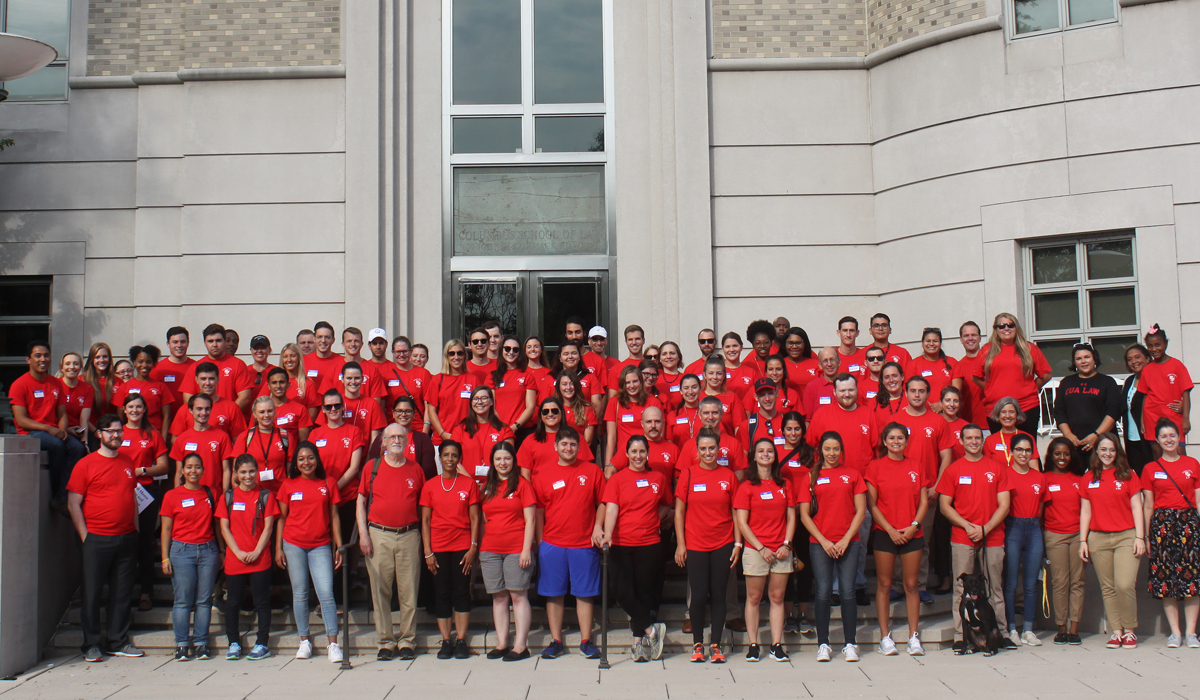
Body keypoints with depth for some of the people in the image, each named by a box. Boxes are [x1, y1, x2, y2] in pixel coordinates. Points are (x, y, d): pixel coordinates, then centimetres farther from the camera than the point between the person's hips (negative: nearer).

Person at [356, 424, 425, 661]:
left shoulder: (416, 469, 9)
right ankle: (385, 642, 11)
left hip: (409, 536, 0)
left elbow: (423, 503, 13)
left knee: (409, 591, 1)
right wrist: (363, 534, -1)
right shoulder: (373, 468, 6)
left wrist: (425, 537, 6)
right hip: (379, 535, 0)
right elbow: (360, 501, 8)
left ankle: (407, 642, 11)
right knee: (380, 590, 2)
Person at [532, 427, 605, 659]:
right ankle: (555, 641, 16)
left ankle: (586, 641, 14)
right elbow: (538, 511, 6)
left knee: (585, 594, 5)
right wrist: (540, 543, 3)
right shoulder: (543, 475, 4)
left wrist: (598, 527, -7)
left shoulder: (592, 471, 4)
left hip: (584, 545, 0)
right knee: (554, 594, 6)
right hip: (552, 545, 1)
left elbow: (602, 503, 8)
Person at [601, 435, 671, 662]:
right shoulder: (617, 479, 0)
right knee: (624, 594, -8)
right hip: (621, 544, -1)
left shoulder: (659, 479, 8)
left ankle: (638, 642, 12)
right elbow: (611, 508, -11)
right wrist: (607, 534, -26)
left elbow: (666, 505, 22)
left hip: (650, 543, 1)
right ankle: (651, 629, 7)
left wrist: (654, 520, 4)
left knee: (644, 593, 3)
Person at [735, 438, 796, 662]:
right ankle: (753, 645, 8)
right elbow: (741, 522, -5)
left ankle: (776, 645, 10)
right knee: (754, 598, 2)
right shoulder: (747, 486, -1)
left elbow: (791, 517, 9)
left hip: (781, 551, 3)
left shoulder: (784, 485, 10)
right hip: (755, 549, -3)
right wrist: (761, 548, -11)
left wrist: (786, 544, -4)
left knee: (777, 597, 5)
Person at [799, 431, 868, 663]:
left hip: (848, 542, 0)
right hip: (819, 543, 0)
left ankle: (850, 644, 7)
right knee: (823, 592, -2)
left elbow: (861, 511, 4)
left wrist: (846, 539, -5)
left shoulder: (853, 474, 7)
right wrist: (823, 541, -6)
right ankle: (823, 644, 6)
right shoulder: (812, 477, 6)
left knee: (848, 591, -2)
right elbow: (804, 515, 3)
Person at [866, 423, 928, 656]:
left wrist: (914, 526, -7)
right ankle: (885, 637, 8)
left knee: (912, 585, 4)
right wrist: (890, 529, -10)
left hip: (912, 533, 2)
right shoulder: (875, 466, 0)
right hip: (884, 533, -2)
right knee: (884, 584, 2)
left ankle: (914, 636, 12)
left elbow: (924, 501, 7)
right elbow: (872, 504, -3)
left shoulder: (916, 466, 8)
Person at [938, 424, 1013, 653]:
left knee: (995, 587, 6)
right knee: (962, 589, -1)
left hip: (993, 537, 1)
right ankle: (960, 637, 1)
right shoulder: (952, 470, 5)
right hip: (962, 539, -1)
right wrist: (967, 526, -9)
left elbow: (1004, 505, 3)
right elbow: (944, 505, 4)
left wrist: (985, 528, -8)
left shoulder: (997, 469, 7)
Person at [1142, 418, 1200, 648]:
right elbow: (1148, 505, 8)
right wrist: (1146, 536, 4)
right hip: (1162, 523, 0)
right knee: (1165, 577, -1)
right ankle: (1175, 632, 5)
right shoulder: (1151, 469, 8)